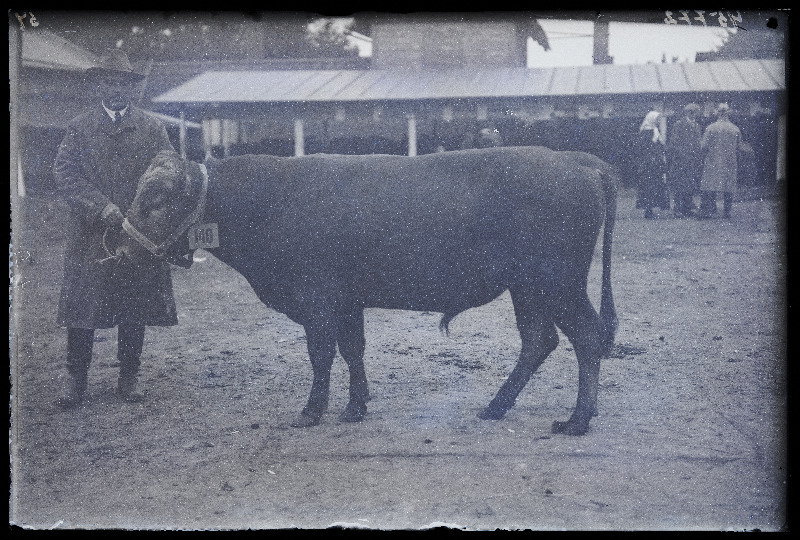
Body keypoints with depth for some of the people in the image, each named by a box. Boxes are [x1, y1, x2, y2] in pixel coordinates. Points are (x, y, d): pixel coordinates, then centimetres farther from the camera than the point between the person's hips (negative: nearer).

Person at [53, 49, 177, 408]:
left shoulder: (153, 129, 9)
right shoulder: (79, 128, 7)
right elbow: (65, 176, -4)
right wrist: (103, 208, -18)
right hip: (89, 237, -1)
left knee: (135, 312, 6)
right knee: (81, 310, -1)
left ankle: (128, 378, 18)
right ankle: (76, 380, 10)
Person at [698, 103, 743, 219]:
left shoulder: (710, 128, -8)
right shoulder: (736, 130, -1)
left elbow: (704, 146, -8)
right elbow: (739, 148, 5)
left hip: (712, 163, -2)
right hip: (730, 165, 2)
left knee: (708, 189, 3)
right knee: (728, 189, 8)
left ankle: (706, 211, -1)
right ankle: (727, 212, 10)